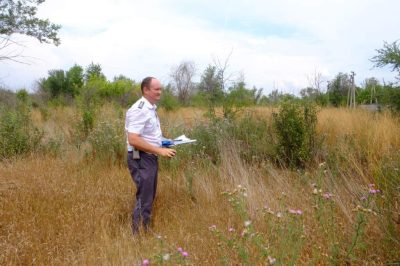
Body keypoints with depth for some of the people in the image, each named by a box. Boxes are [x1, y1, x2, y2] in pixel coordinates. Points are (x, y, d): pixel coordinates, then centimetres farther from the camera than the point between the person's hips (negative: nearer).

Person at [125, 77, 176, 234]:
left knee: (149, 198, 18)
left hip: (150, 157, 10)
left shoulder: (150, 108, 13)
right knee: (144, 200, -4)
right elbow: (133, 140, -26)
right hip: (141, 159, -10)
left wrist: (162, 142, 9)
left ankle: (145, 232, 30)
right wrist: (160, 150, -25)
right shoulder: (139, 110, -18)